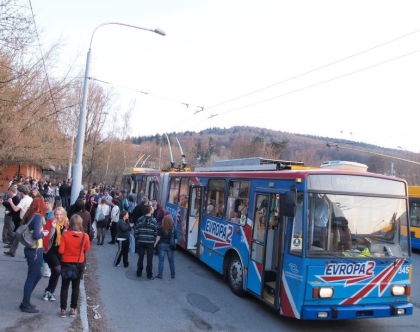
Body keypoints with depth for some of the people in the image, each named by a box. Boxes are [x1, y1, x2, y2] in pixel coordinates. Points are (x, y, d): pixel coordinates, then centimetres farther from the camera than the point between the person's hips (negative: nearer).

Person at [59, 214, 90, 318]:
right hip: (79, 264, 0)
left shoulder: (65, 234, -15)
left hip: (66, 263, 0)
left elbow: (61, 250, -12)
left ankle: (63, 310, 14)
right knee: (75, 287, 12)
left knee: (64, 287, 11)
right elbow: (87, 249, 2)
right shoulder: (85, 236, -13)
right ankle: (73, 309, 17)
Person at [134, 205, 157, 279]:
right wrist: (154, 240, 7)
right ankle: (149, 275, 10)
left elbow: (136, 231, -1)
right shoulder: (154, 220, -9)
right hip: (150, 242, -2)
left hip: (141, 241, 2)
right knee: (149, 259, 5)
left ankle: (139, 273, 22)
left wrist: (137, 239, 10)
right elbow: (156, 232, -7)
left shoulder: (140, 220, -2)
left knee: (140, 257, 13)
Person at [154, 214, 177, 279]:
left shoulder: (161, 228, -9)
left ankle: (160, 274, 5)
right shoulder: (173, 228, -5)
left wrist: (155, 244, -1)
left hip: (162, 245, -1)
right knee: (171, 260, 12)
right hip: (170, 245, 2)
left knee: (161, 260, 5)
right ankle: (173, 274, 17)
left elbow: (158, 237, -9)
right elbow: (175, 238, -4)